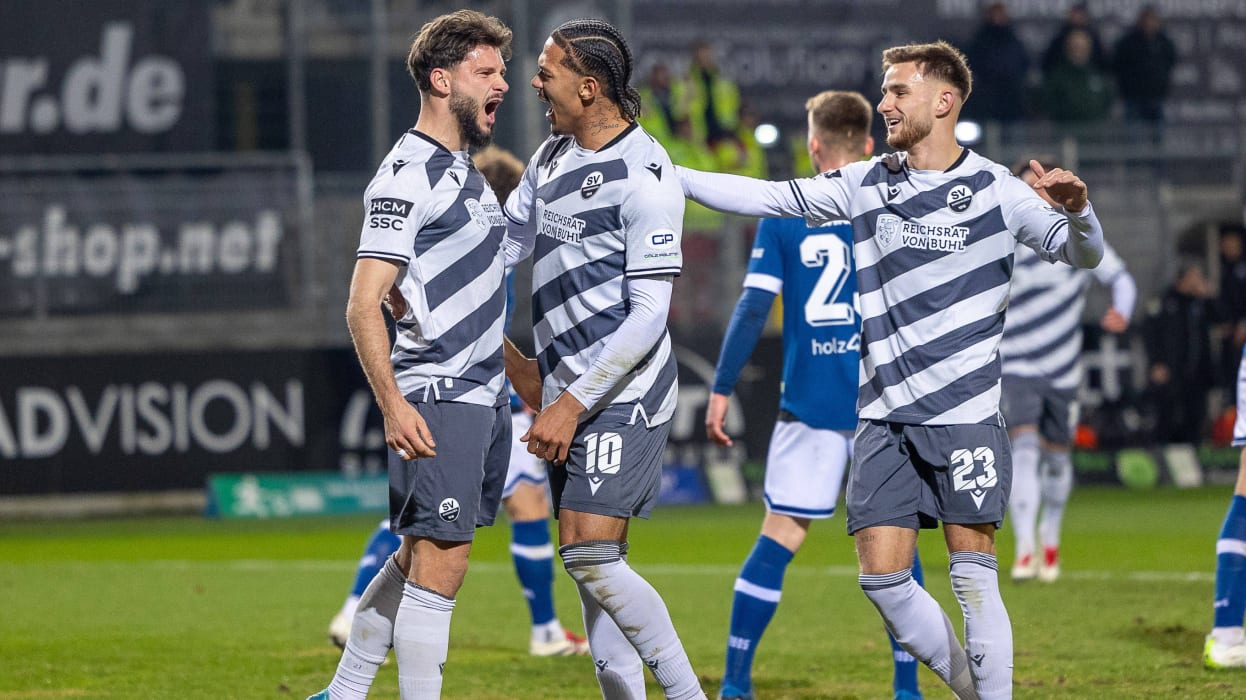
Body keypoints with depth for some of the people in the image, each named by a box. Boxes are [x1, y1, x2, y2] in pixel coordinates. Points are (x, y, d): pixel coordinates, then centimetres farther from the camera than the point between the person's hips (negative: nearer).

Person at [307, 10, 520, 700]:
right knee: (440, 560, -10)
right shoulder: (408, 176, -11)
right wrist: (393, 404, -24)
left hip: (485, 397, 9)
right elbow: (363, 306, -16)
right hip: (437, 399, -9)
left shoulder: (467, 176, 19)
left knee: (421, 558, 12)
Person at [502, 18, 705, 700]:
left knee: (591, 559, -15)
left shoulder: (644, 176, -15)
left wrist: (572, 403, -19)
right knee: (588, 565, 6)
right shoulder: (552, 157, 10)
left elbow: (648, 316, -18)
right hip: (569, 394, 8)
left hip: (623, 395, -8)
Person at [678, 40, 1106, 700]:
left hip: (964, 415, -4)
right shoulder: (866, 184, 8)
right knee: (882, 579, -2)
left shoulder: (993, 188, -2)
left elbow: (1082, 252, 0)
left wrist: (1076, 209, -22)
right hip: (883, 417, 4)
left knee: (973, 577, -6)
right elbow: (768, 198, 10)